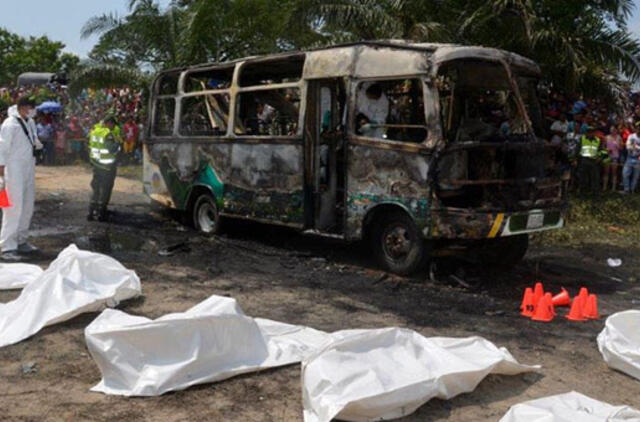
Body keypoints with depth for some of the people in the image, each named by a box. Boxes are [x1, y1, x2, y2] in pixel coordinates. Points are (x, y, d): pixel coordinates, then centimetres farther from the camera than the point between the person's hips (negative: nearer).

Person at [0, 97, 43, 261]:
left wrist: (37, 143, 4)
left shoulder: (30, 122, 9)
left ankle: (20, 241, 28)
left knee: (28, 207, 14)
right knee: (14, 208, -9)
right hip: (14, 171, -8)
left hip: (28, 170, 9)